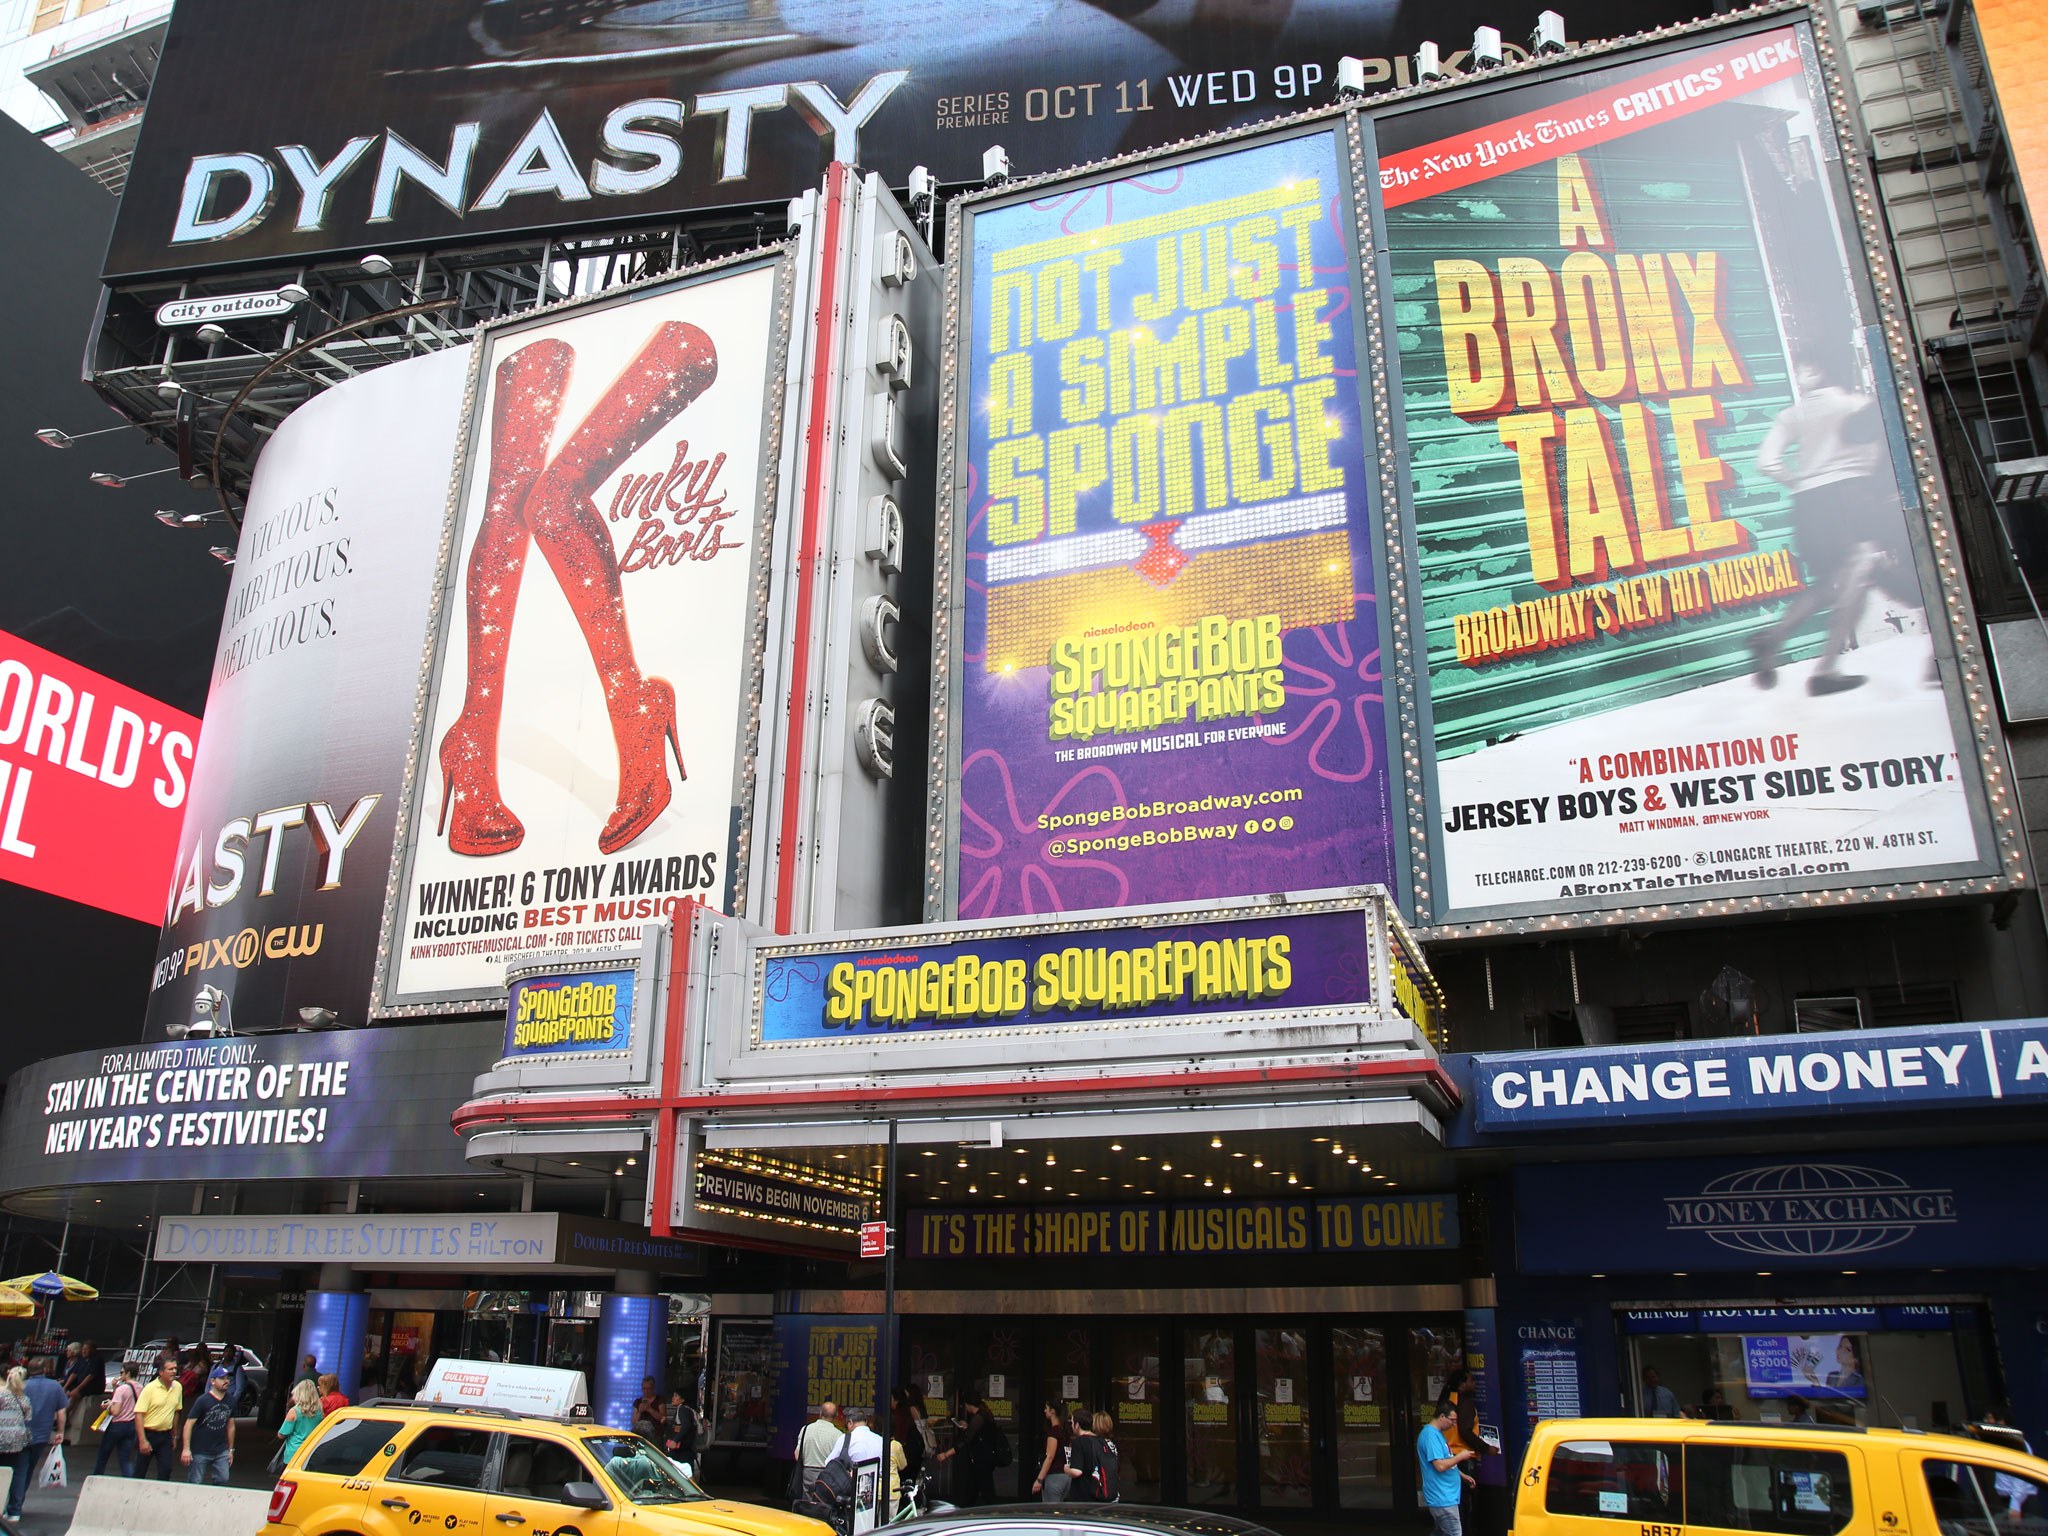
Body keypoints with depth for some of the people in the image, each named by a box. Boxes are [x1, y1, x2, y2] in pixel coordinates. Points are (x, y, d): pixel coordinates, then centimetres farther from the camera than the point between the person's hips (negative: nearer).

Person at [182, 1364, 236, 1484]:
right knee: (196, 1483, 3)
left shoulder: (230, 1402, 5)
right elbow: (189, 1424, -12)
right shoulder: (203, 1401, -11)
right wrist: (186, 1449, -18)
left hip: (221, 1451, 5)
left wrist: (230, 1449, 15)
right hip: (200, 1452, -5)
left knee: (222, 1480, 2)